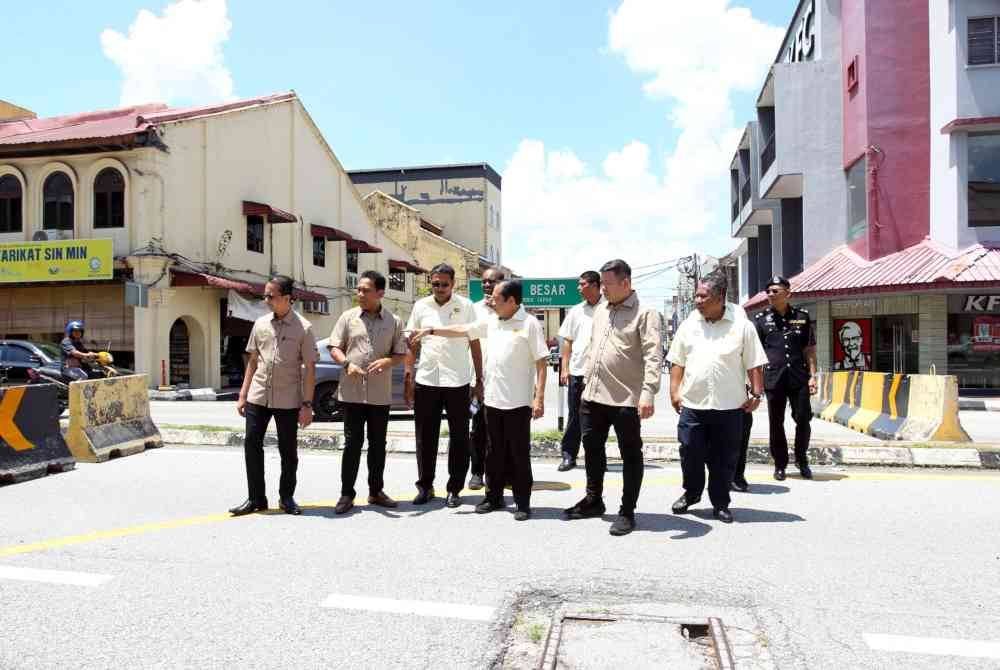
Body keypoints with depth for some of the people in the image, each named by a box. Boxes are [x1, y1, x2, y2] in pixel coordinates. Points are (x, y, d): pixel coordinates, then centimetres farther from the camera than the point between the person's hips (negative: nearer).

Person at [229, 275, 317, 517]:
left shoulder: (303, 328, -6)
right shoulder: (261, 324, 6)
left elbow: (310, 368, -5)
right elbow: (253, 361, 13)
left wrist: (307, 404, -10)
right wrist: (242, 395, 9)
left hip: (288, 400, -3)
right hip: (258, 397, 4)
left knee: (288, 451, 7)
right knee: (252, 445, 3)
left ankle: (286, 497, 23)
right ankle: (256, 499, 16)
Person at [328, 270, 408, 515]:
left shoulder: (394, 321, 4)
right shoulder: (348, 317, 3)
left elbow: (401, 354, 5)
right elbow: (334, 347, 4)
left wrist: (387, 361, -17)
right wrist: (347, 364, -16)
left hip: (380, 394, 1)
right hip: (352, 392, -1)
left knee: (378, 444, 11)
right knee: (352, 443, 2)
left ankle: (376, 491, 24)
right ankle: (347, 494, 12)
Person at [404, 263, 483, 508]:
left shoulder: (465, 306, 1)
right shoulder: (420, 306, 6)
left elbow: (475, 344, 3)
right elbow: (412, 344, 10)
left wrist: (479, 379, 0)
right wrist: (408, 377, 2)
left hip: (457, 382, -1)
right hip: (426, 380, 2)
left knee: (459, 438, 5)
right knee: (425, 438, 8)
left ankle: (454, 489, 17)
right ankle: (425, 486, 21)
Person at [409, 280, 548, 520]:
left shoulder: (529, 324, -10)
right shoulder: (491, 322, 10)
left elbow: (541, 362, -12)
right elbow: (462, 330, 18)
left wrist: (539, 397, -17)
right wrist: (430, 331, 15)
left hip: (518, 402, -6)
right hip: (492, 399, 6)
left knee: (519, 453, 3)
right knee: (494, 453, 15)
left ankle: (523, 502, 14)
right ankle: (494, 497, 27)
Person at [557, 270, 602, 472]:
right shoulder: (576, 311, 9)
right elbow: (568, 341, 11)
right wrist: (564, 368, 5)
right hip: (577, 371, 3)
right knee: (574, 416, 7)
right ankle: (569, 456, 15)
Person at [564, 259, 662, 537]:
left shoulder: (645, 313, -9)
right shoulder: (600, 310, 14)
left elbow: (652, 355, -17)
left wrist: (648, 392, -27)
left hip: (625, 399, -7)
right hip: (593, 396, 8)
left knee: (631, 456, 5)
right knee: (592, 448, 17)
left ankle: (627, 512, 15)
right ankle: (594, 500, 34)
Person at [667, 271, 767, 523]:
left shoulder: (742, 326, -3)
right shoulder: (689, 325, 6)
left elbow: (754, 365, 0)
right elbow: (677, 362, 10)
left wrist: (756, 394, -5)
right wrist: (674, 391, 3)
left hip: (729, 407, -2)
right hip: (692, 404, 2)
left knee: (724, 459, 7)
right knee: (690, 454, 8)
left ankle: (720, 504, 23)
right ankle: (691, 493, 32)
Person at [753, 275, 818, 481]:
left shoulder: (802, 316, 6)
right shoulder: (761, 318, 3)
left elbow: (810, 349, 9)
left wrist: (813, 375, 2)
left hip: (799, 377, 1)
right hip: (774, 378, 0)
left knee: (803, 419, 3)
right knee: (776, 423, 6)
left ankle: (802, 459, 25)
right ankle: (780, 464, 20)